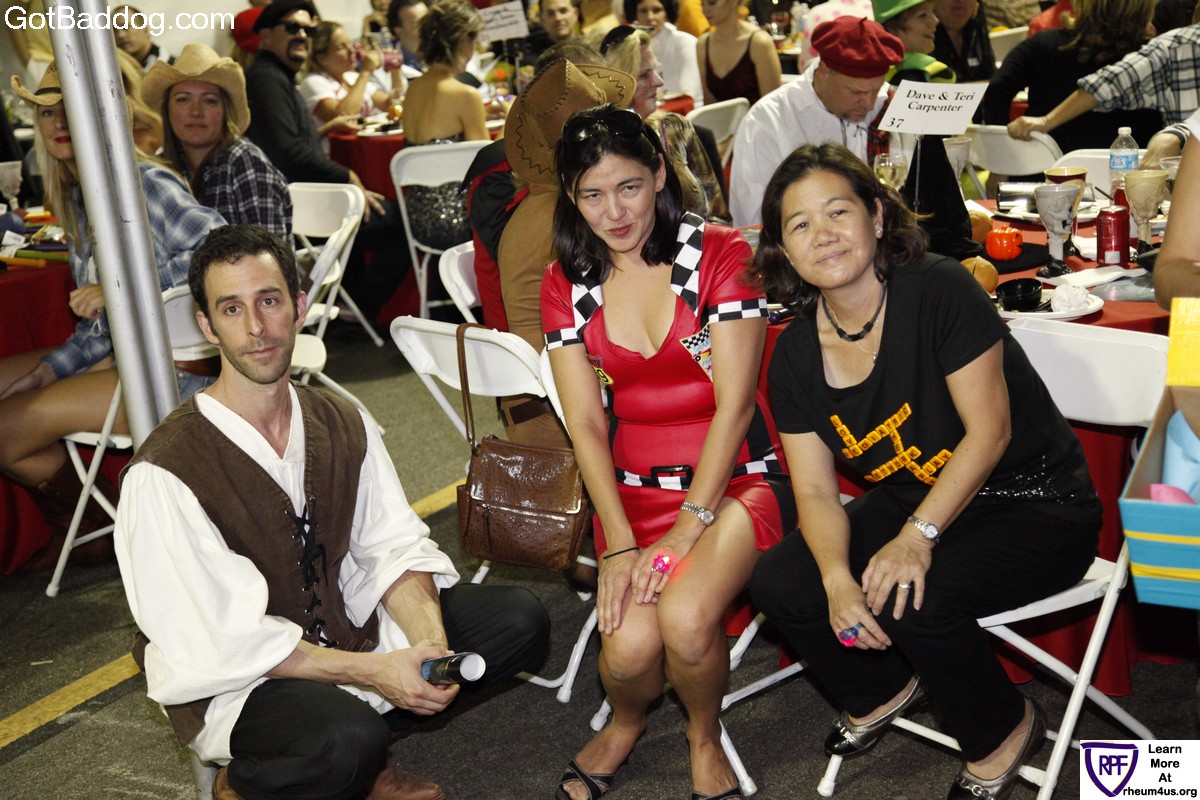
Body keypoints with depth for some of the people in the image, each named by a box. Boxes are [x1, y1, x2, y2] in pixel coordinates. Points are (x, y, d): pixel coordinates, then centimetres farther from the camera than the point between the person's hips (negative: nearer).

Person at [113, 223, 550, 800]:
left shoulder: (343, 426, -1)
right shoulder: (164, 471, -21)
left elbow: (396, 547, -1)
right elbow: (217, 640, -21)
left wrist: (429, 643, -21)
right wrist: (373, 670, -25)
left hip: (345, 627, 6)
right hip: (231, 682, -6)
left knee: (519, 619, -4)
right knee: (347, 742, -36)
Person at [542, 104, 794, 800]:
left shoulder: (721, 255, -6)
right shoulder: (567, 285, 5)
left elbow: (733, 403, -11)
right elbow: (586, 422, 0)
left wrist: (688, 528, -17)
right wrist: (619, 545, -11)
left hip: (735, 479, -2)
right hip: (633, 487, 3)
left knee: (686, 619, -29)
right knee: (629, 647, -22)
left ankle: (705, 735, 7)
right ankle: (626, 723, 18)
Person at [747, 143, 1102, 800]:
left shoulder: (939, 290, -21)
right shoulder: (794, 355, -5)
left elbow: (989, 430, -22)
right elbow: (815, 490, -5)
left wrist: (919, 535, -31)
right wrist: (837, 578, -24)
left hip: (1033, 508, -5)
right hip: (910, 502, 6)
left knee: (916, 597, -31)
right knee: (777, 583, -12)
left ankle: (1004, 731, 3)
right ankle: (887, 689, 18)